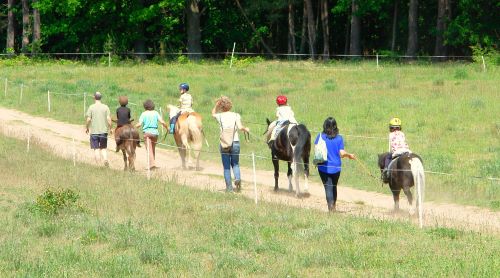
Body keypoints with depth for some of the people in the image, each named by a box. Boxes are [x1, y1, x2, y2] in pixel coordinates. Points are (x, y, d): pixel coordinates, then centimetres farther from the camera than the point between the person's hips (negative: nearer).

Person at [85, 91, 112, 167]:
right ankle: (105, 159, -9)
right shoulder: (105, 107, -1)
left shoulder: (91, 107, -5)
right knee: (103, 148, 13)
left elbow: (88, 119, -7)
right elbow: (108, 119, -5)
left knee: (96, 149, 5)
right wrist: (110, 128, 7)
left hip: (94, 131, -2)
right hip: (104, 130, 2)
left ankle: (98, 164, 1)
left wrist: (86, 127, 8)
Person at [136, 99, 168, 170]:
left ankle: (152, 163, -21)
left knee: (149, 149, -7)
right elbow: (162, 122, -3)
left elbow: (139, 124, -10)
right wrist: (167, 127, 12)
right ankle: (152, 163, 25)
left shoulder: (144, 114, -3)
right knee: (153, 149, 17)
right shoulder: (156, 113, 5)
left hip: (147, 132, -4)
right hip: (155, 132, 4)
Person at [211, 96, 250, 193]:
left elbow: (213, 113, 22)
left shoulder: (220, 116, 0)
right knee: (235, 164, 17)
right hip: (235, 142, 0)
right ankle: (237, 178, -11)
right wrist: (245, 129, 6)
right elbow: (240, 127, -13)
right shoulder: (236, 115, -1)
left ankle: (229, 187, 6)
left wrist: (217, 103, 15)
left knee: (226, 166, 8)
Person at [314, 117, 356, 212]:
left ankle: (331, 207, -13)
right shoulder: (339, 138, -5)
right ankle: (333, 206, 33)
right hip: (336, 167, 2)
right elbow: (342, 153, -9)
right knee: (334, 187, 21)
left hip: (324, 167, -2)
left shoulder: (320, 137, -7)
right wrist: (349, 155, 11)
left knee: (328, 188, -1)